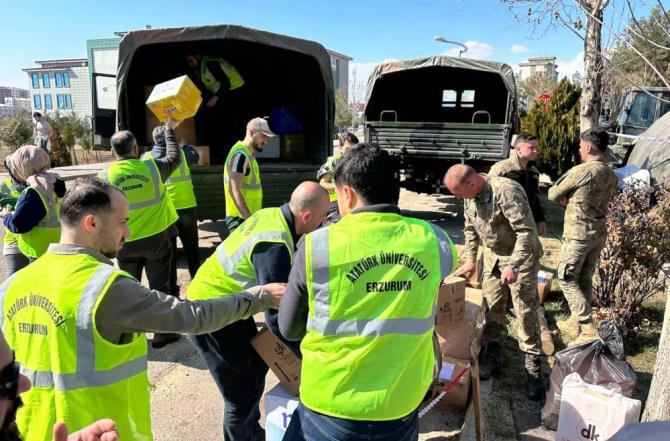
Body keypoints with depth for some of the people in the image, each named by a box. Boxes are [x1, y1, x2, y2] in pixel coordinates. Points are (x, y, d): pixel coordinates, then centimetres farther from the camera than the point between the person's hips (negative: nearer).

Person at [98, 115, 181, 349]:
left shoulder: (105, 176, -7)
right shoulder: (152, 167, -10)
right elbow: (174, 158, 10)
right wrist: (170, 130, 21)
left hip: (126, 242, 1)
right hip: (157, 237, -1)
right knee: (160, 287, 10)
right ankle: (162, 334, 17)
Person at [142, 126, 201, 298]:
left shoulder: (147, 157, 0)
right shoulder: (181, 153, 1)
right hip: (186, 208, 0)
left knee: (168, 252, 9)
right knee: (192, 250, 13)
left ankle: (171, 289, 13)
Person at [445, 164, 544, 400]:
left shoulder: (506, 190, -28)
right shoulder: (470, 196, -3)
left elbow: (526, 230, -28)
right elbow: (470, 230, 11)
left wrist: (513, 265, -30)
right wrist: (470, 259, 7)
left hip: (521, 257, -7)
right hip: (493, 256, 7)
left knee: (526, 312, -1)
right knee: (492, 307, 11)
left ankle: (532, 366, 13)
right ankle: (493, 354, 27)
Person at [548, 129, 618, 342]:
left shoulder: (581, 171, -19)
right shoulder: (611, 175, 5)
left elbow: (553, 194, -10)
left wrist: (567, 200, 12)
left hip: (578, 234, -8)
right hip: (599, 234, 8)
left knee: (567, 280, 3)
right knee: (585, 278, 17)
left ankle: (588, 329, 0)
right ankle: (576, 322, 27)